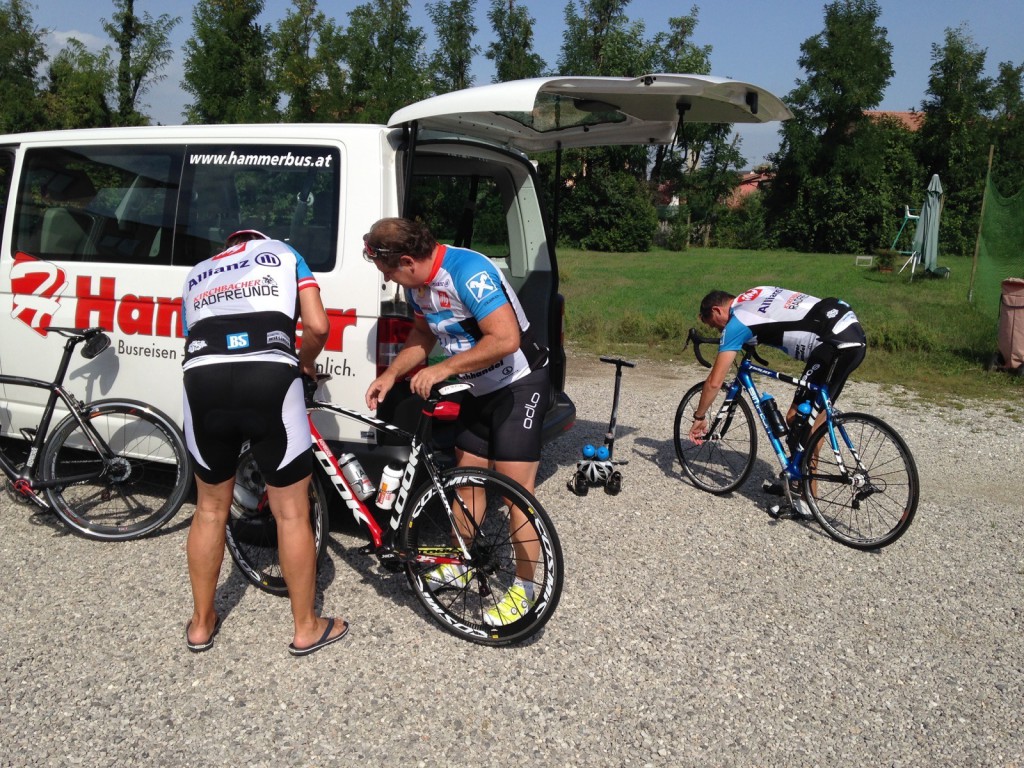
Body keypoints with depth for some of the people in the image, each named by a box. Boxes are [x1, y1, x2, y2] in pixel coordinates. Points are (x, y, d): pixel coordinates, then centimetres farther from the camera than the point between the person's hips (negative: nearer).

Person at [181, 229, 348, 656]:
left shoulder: (197, 273, 34)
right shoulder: (282, 252, 25)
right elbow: (318, 326, 11)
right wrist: (304, 363, 30)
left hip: (202, 380, 3)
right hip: (270, 377, -3)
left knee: (211, 509, 22)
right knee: (292, 513, 10)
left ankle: (201, 624, 35)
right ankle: (306, 628, 23)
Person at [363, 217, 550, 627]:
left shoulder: (467, 271, -28)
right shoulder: (418, 283, -1)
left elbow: (506, 339, -34)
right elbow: (423, 332, 15)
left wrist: (443, 369, -29)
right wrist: (390, 374, 1)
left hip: (520, 385, -9)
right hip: (480, 388, 9)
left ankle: (523, 587, 8)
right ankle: (459, 565, 31)